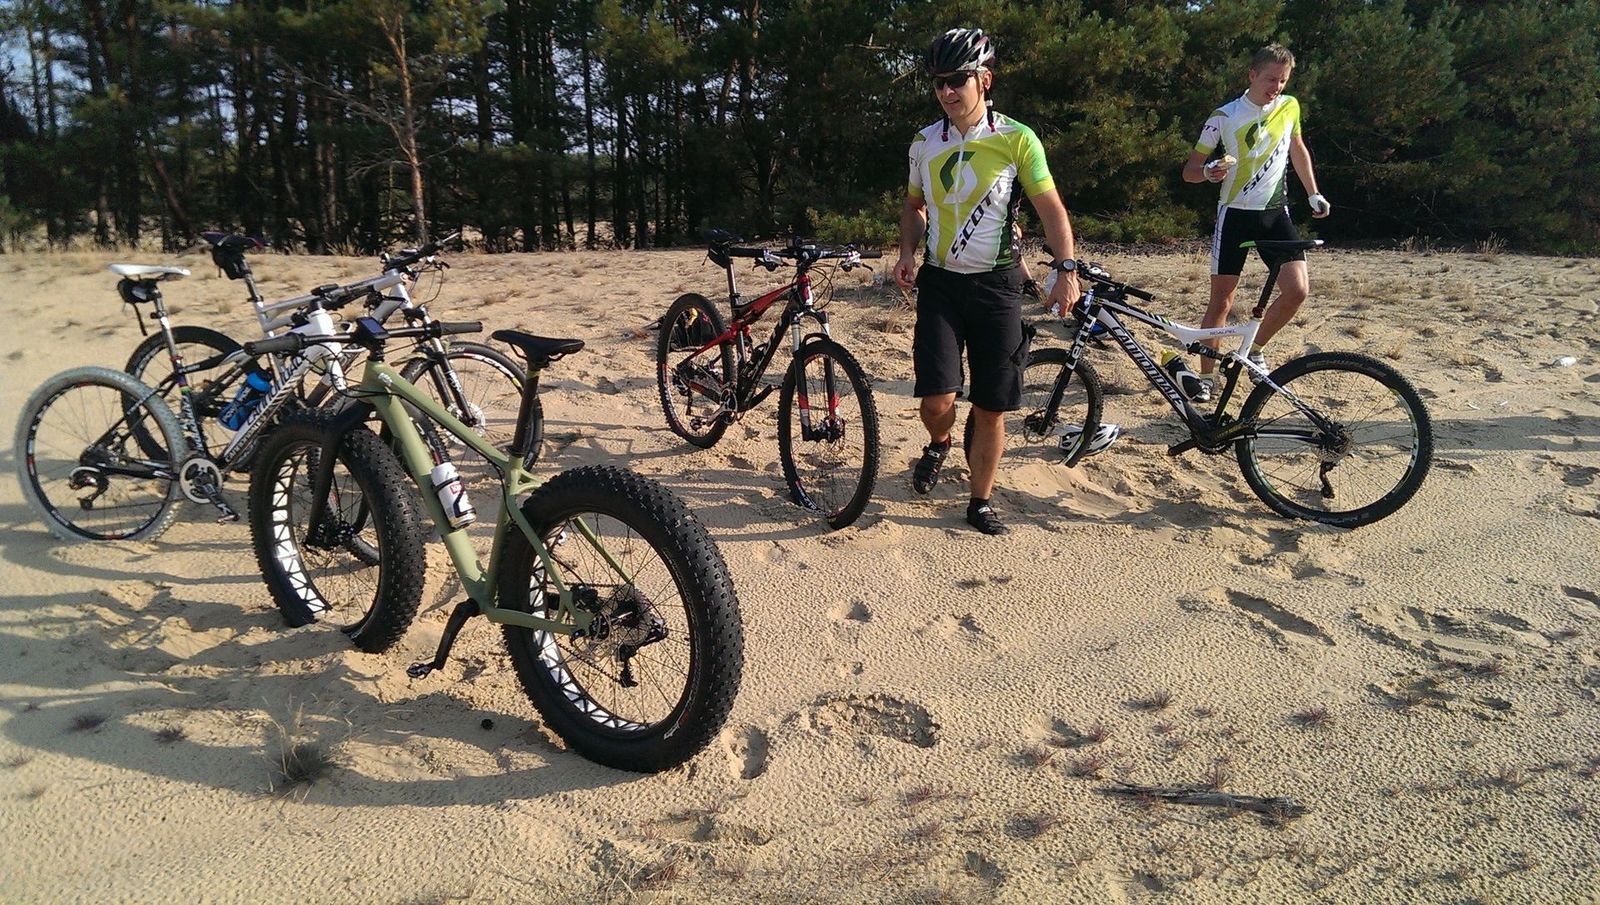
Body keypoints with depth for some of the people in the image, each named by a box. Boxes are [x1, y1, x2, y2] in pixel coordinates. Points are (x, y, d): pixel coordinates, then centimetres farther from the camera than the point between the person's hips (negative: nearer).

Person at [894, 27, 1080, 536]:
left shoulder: (1017, 140, -6)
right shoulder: (924, 143, 3)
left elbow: (1050, 208, -2)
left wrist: (1067, 270, -13)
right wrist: (907, 254, 2)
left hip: (996, 285, -1)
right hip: (940, 283, 2)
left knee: (991, 408, 3)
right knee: (936, 399, -12)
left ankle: (980, 503, 20)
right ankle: (938, 446, 24)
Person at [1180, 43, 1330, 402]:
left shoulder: (1290, 107, 6)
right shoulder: (1225, 117, -7)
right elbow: (1189, 171, -5)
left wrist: (1313, 193, 23)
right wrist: (1209, 172, -27)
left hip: (1275, 213, 4)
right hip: (1235, 214, -3)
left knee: (1297, 290, -11)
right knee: (1222, 300, -3)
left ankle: (1254, 350, 12)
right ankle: (1205, 375, 8)